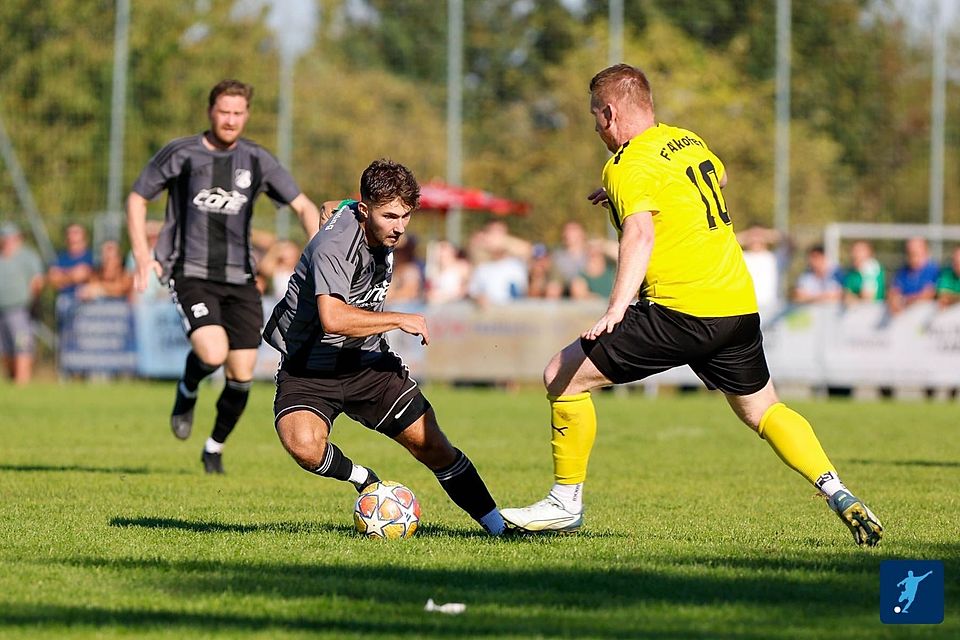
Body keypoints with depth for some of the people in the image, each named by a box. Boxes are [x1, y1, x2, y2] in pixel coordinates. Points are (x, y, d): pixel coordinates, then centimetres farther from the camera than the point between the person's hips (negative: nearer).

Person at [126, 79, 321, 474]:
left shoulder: (256, 160, 5)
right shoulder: (181, 154, -3)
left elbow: (304, 207, 9)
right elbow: (137, 198, 7)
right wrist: (142, 253, -4)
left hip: (239, 278, 3)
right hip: (190, 274, -3)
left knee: (241, 375, 0)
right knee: (212, 354, -26)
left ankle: (215, 448, 25)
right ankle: (186, 393, 10)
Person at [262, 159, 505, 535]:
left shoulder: (384, 231, 1)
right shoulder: (334, 246, -26)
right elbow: (333, 318, -40)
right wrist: (400, 320, -29)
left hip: (366, 362, 7)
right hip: (308, 368, -6)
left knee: (432, 446, 0)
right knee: (304, 447, -33)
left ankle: (497, 526, 12)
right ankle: (364, 480, -4)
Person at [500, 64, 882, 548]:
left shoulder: (628, 166, -9)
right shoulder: (687, 141, 16)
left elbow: (640, 235, -26)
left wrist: (615, 308, -38)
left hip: (680, 309, -8)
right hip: (739, 305, 8)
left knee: (562, 377, -1)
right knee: (763, 412, 25)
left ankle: (565, 503, 4)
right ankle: (838, 495, 10)